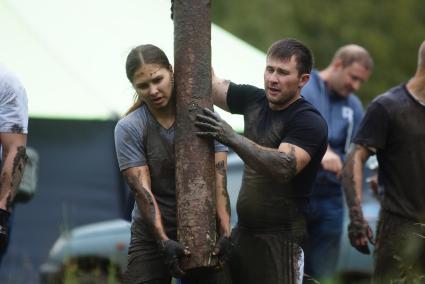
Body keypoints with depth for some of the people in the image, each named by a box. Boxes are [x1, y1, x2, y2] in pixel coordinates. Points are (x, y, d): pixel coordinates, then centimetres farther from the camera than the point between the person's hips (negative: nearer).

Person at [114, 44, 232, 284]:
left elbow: (219, 180, -9)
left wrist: (226, 234, -21)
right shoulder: (129, 129, -4)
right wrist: (164, 242, -23)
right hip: (151, 238, -1)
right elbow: (142, 191, -12)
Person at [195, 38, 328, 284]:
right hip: (244, 230, 7)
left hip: (280, 237, -7)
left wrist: (233, 139, -35)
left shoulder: (309, 121, -13)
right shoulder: (254, 100, 8)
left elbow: (285, 167, -28)